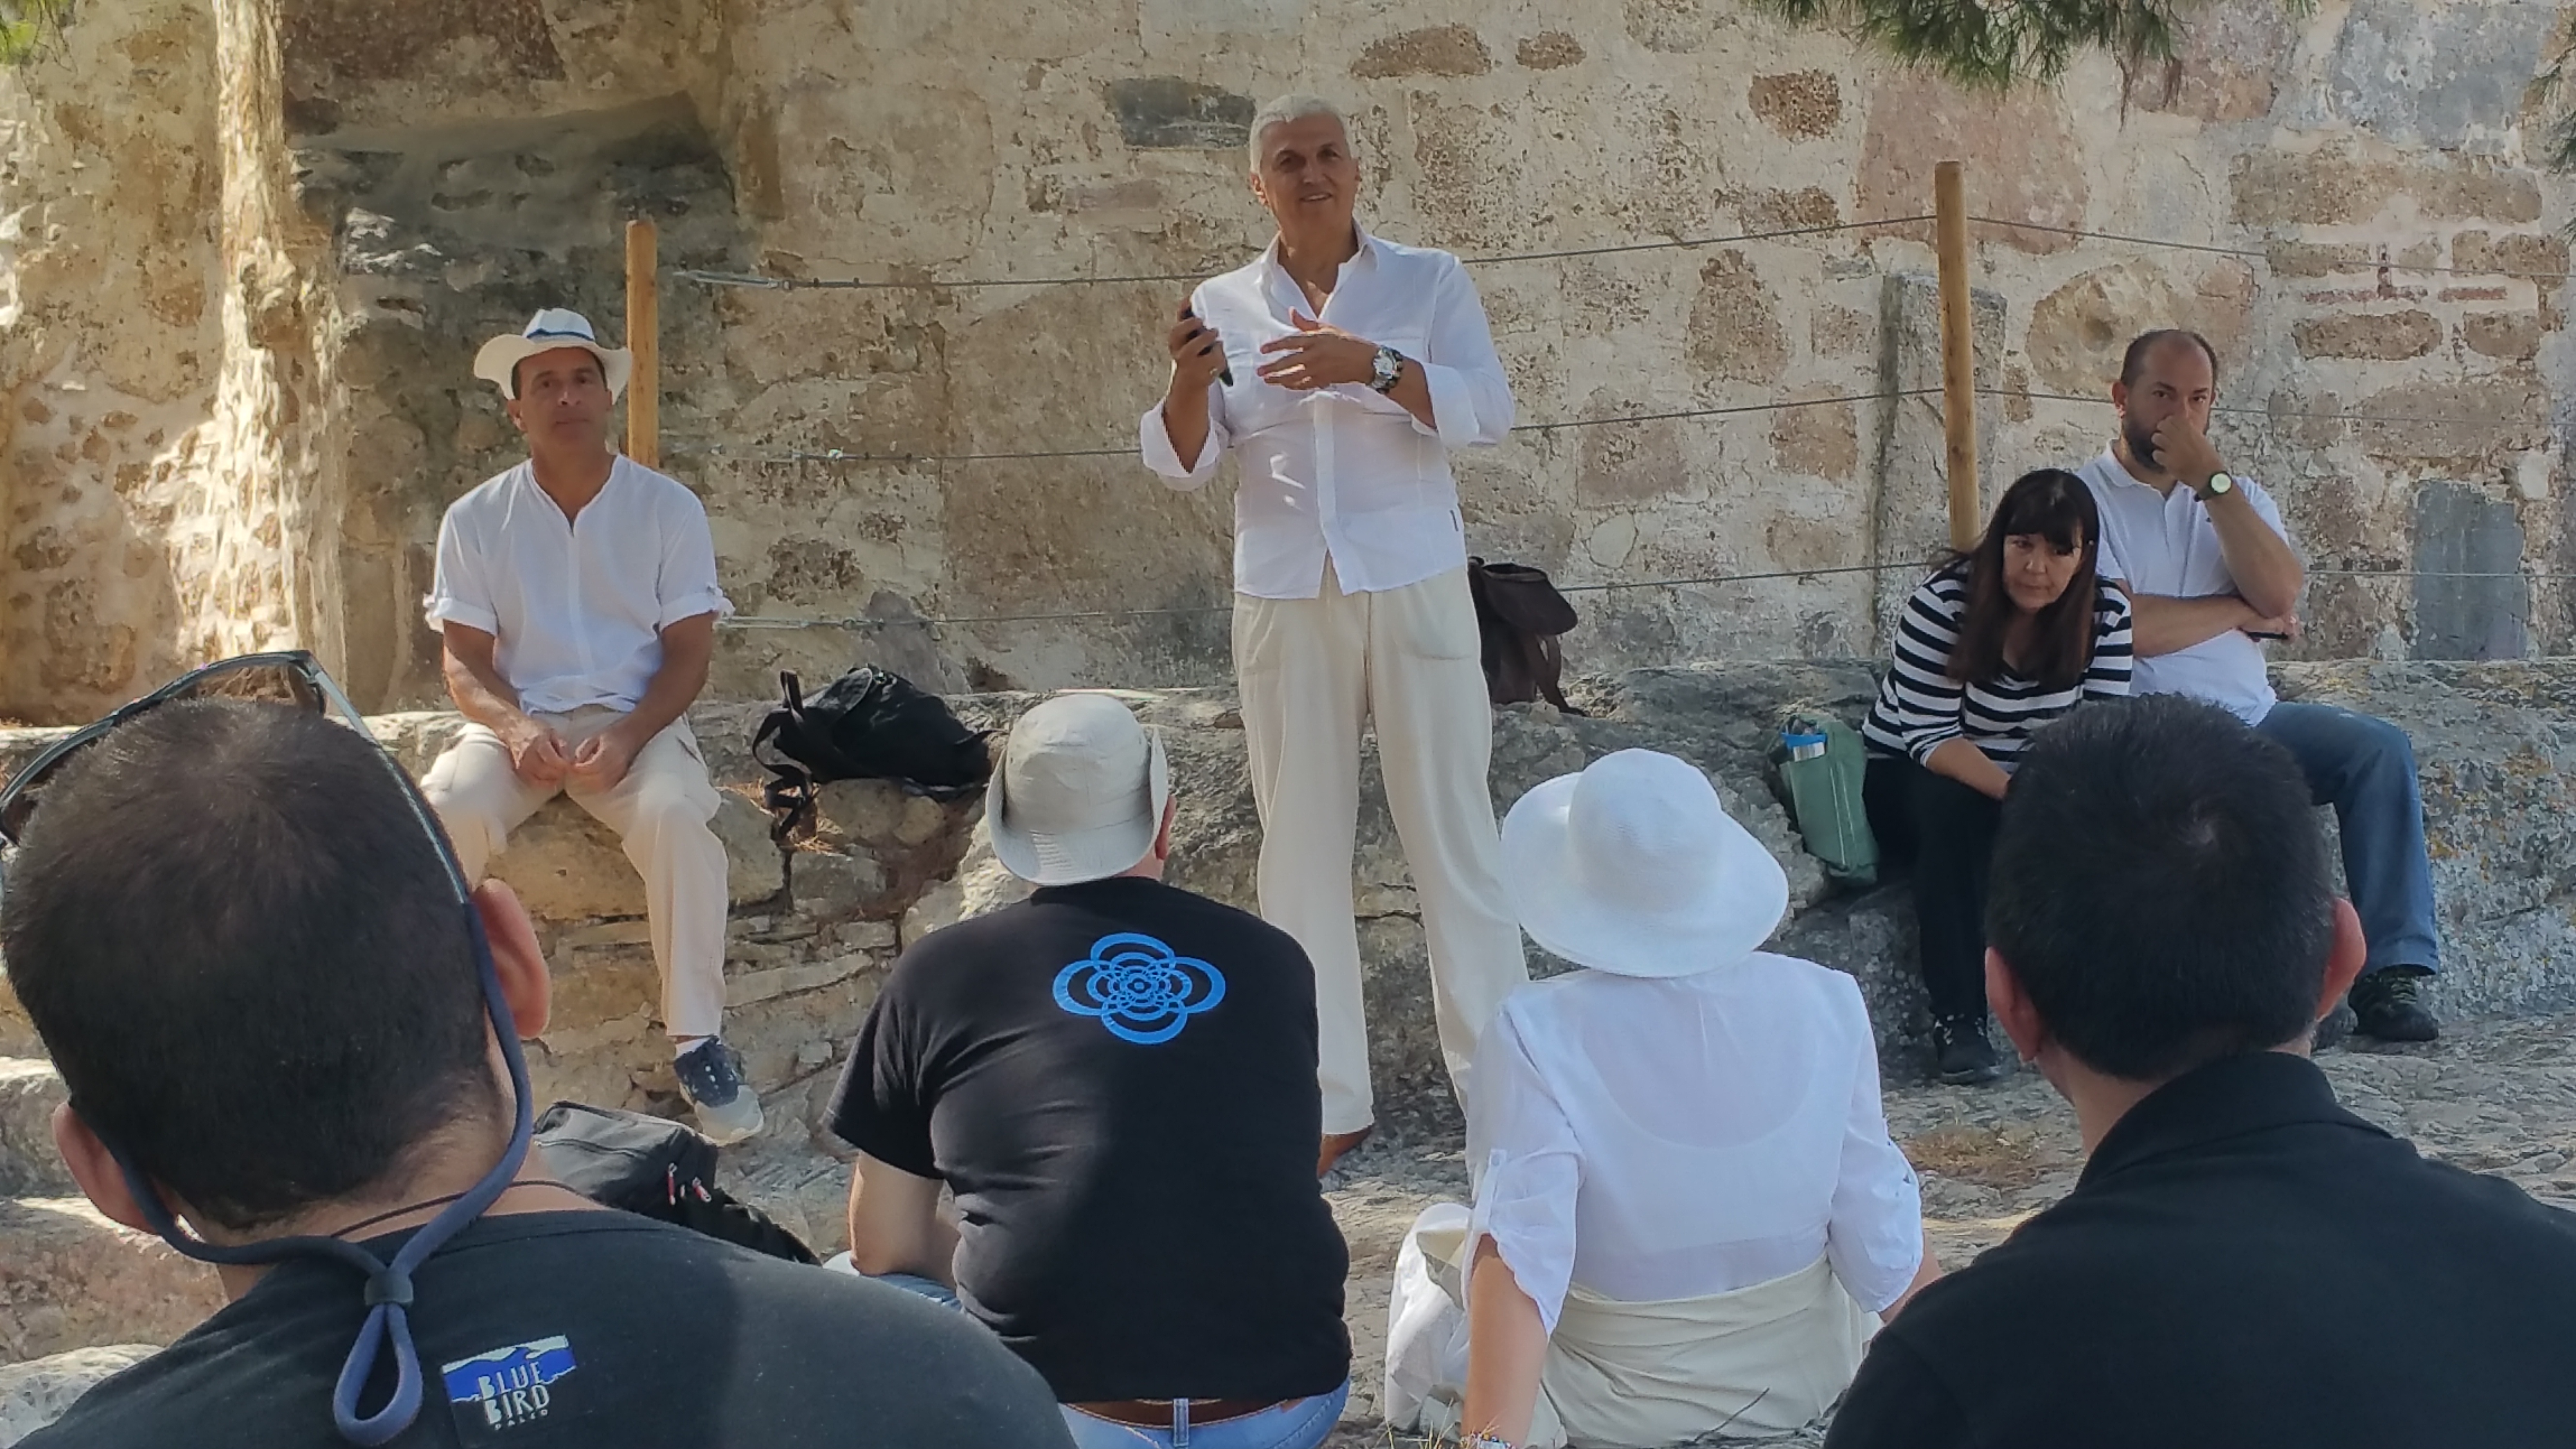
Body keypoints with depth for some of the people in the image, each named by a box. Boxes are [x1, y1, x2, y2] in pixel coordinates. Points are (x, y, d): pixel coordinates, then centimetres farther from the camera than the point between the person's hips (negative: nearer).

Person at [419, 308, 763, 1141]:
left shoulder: (669, 508, 3)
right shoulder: (476, 520, 5)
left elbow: (689, 653, 0)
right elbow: (465, 662, 3)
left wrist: (627, 737, -19)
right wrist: (515, 728, -20)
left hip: (636, 721, -1)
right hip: (518, 722, 1)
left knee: (677, 813, -34)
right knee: (443, 810, -31)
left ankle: (696, 1042, -25)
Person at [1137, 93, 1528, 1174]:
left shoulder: (1428, 282, 2)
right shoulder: (1224, 305, 8)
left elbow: (1489, 413, -10)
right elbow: (1182, 464, 3)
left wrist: (1374, 365, -25)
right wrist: (1190, 382, -18)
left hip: (1415, 589, -2)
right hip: (1284, 599, 2)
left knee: (1453, 835, 1)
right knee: (1300, 846, 4)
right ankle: (1328, 1101, 11)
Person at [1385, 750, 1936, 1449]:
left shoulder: (1538, 1034, -24)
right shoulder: (1826, 1006, -16)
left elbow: (1518, 1257, -34)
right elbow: (1884, 1241, -13)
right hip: (1800, 1382, 3)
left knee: (1436, 1242, 25)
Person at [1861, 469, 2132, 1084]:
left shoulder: (2106, 614, -10)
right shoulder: (1944, 602, -22)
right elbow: (1931, 738, -25)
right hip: (1909, 778, -4)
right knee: (1956, 812, -36)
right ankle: (1956, 1022, -34)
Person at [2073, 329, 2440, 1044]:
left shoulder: (2236, 495, 20)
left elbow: (2281, 596, -3)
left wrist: (2212, 480, -7)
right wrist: (2240, 613, -1)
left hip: (2252, 717, 6)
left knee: (2380, 746, -19)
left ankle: (2393, 972, -22)